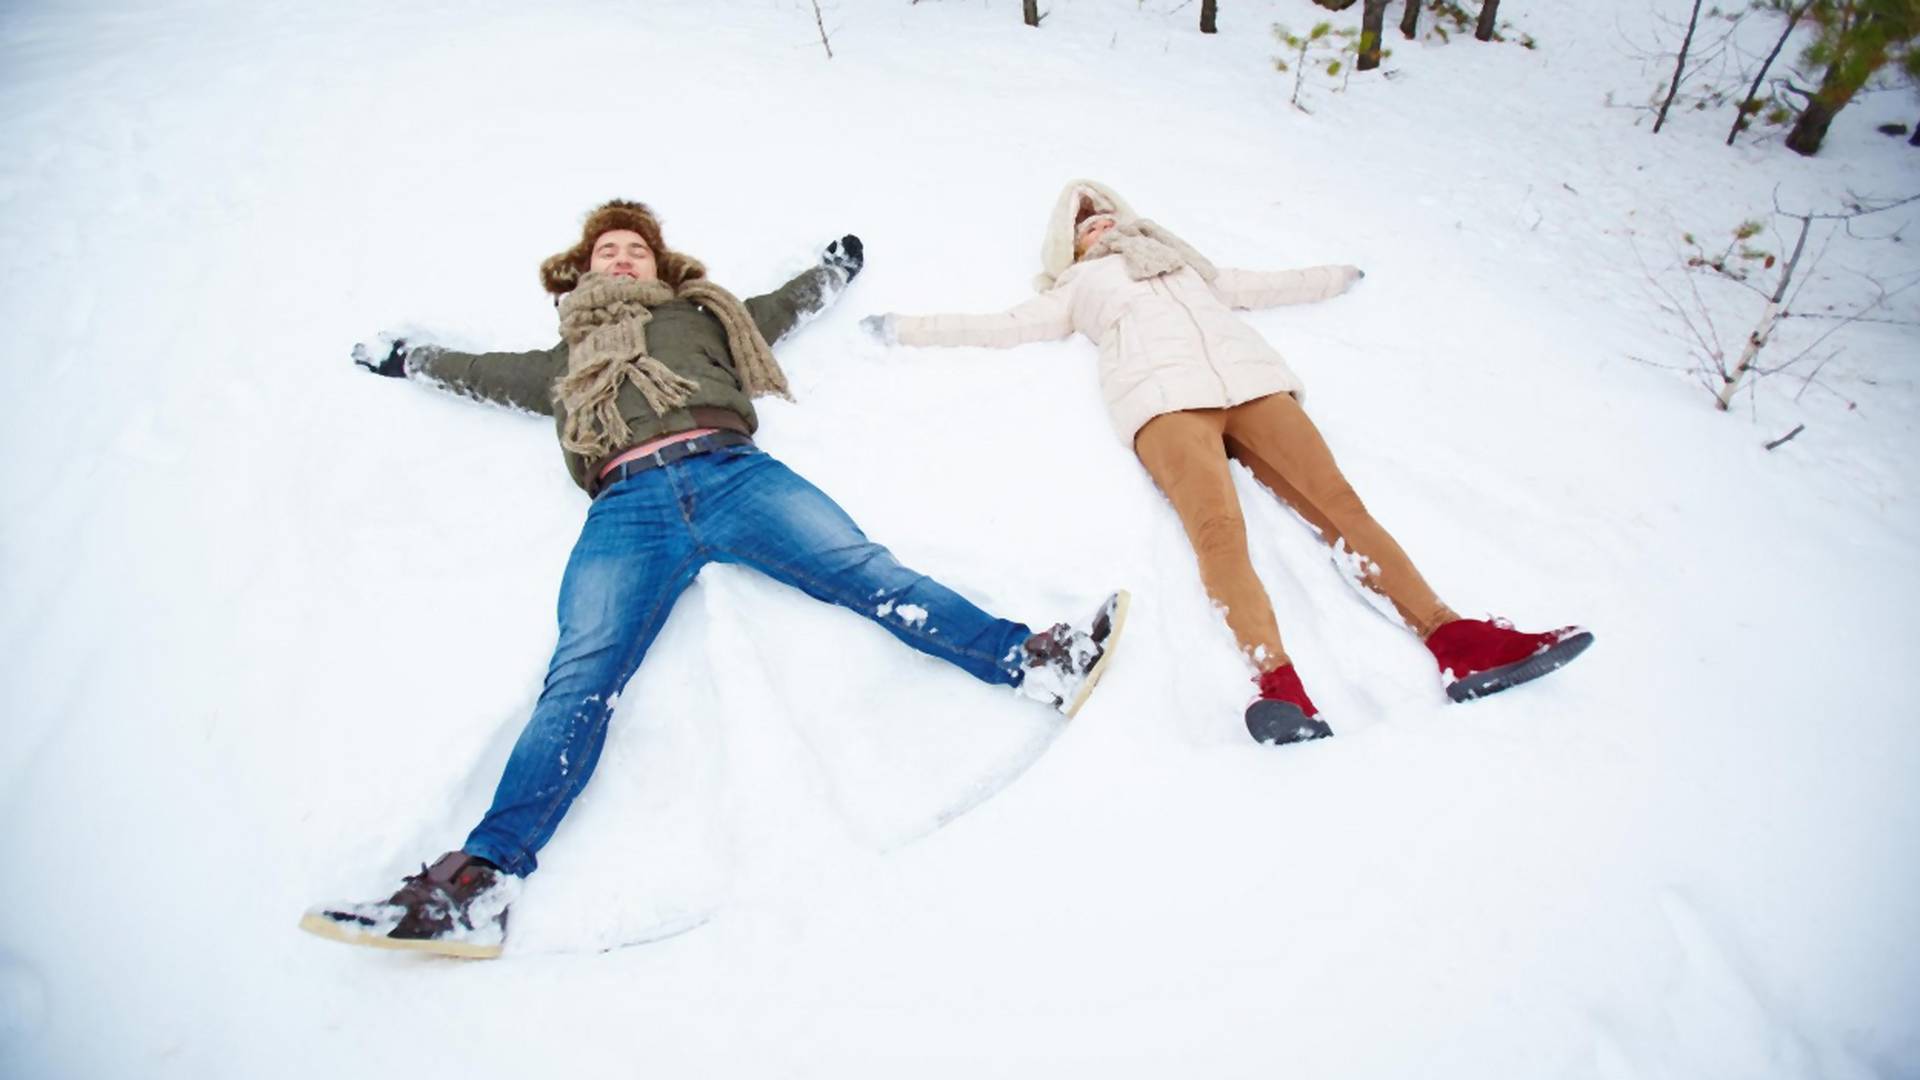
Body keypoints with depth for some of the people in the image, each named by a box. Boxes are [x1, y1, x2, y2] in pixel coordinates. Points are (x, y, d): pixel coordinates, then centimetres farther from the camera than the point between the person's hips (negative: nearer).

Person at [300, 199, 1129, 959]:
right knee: (581, 675, -21)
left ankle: (1033, 661, -34)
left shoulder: (701, 314, 37)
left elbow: (779, 309, 49)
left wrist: (836, 267, 62)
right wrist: (407, 359, 63)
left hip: (729, 469, 0)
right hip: (629, 504, 0)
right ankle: (480, 882, -33)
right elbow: (487, 371, 52)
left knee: (863, 568, -22)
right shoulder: (568, 358, 38)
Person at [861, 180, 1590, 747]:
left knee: (1338, 501, -20)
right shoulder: (1077, 287, 33)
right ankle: (1277, 682, -50)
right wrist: (906, 329, 24)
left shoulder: (1183, 259, 42)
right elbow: (1002, 327, 27)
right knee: (1216, 524, -32)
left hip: (1252, 377, 4)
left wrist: (1337, 278, 58)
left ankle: (1455, 639, -32)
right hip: (1162, 393, -3)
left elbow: (1255, 288, 49)